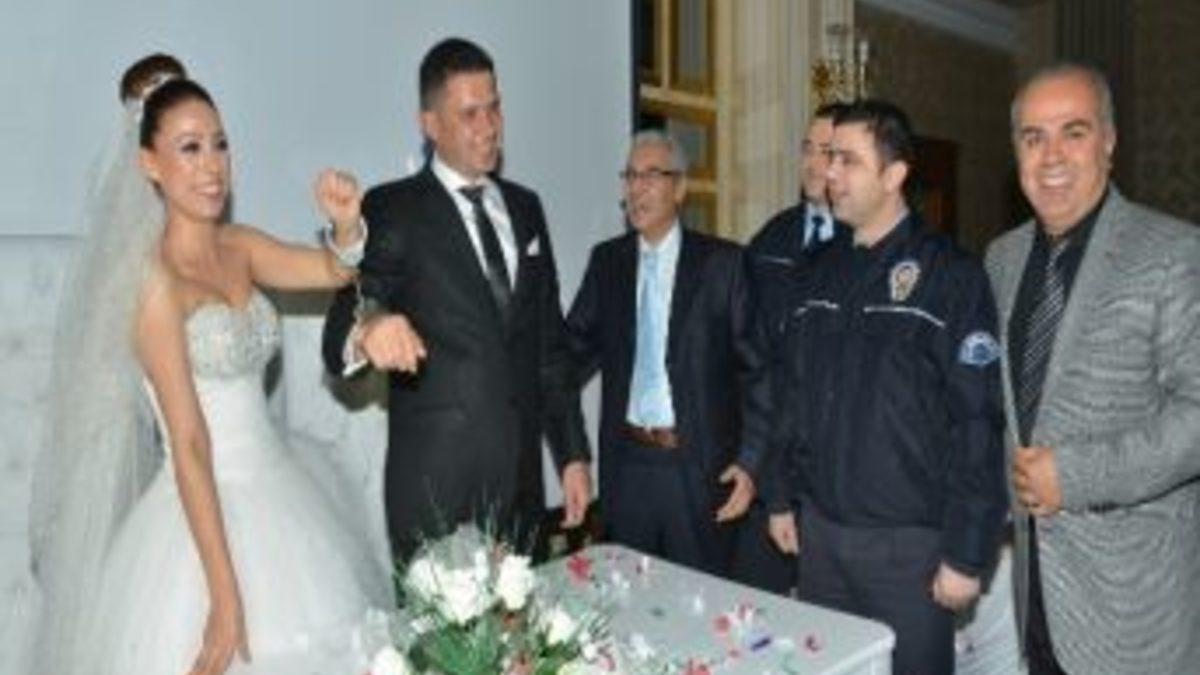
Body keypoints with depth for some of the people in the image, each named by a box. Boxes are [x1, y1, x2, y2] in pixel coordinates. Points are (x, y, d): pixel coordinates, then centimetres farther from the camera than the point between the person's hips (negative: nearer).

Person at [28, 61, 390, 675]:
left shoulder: (239, 247, 3)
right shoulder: (155, 278, -16)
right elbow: (189, 446, -20)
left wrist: (348, 225, -21)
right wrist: (224, 595, -21)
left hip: (276, 498, 7)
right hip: (206, 515, -7)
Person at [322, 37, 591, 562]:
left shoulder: (524, 207, 11)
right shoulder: (391, 209, -5)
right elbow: (341, 328, -15)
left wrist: (573, 454, 11)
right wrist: (367, 330, -39)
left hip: (522, 476, 5)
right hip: (435, 483, -4)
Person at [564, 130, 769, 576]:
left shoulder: (722, 262, -5)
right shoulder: (606, 260, 7)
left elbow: (754, 367, -5)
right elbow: (576, 349, 6)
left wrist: (750, 461, -9)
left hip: (701, 467, -3)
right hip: (625, 461, 3)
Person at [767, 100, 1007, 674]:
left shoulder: (950, 276, -10)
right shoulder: (823, 270, 7)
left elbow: (978, 422, -14)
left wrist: (967, 553, -14)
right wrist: (781, 497, 11)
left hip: (908, 541, -5)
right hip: (818, 529, 5)